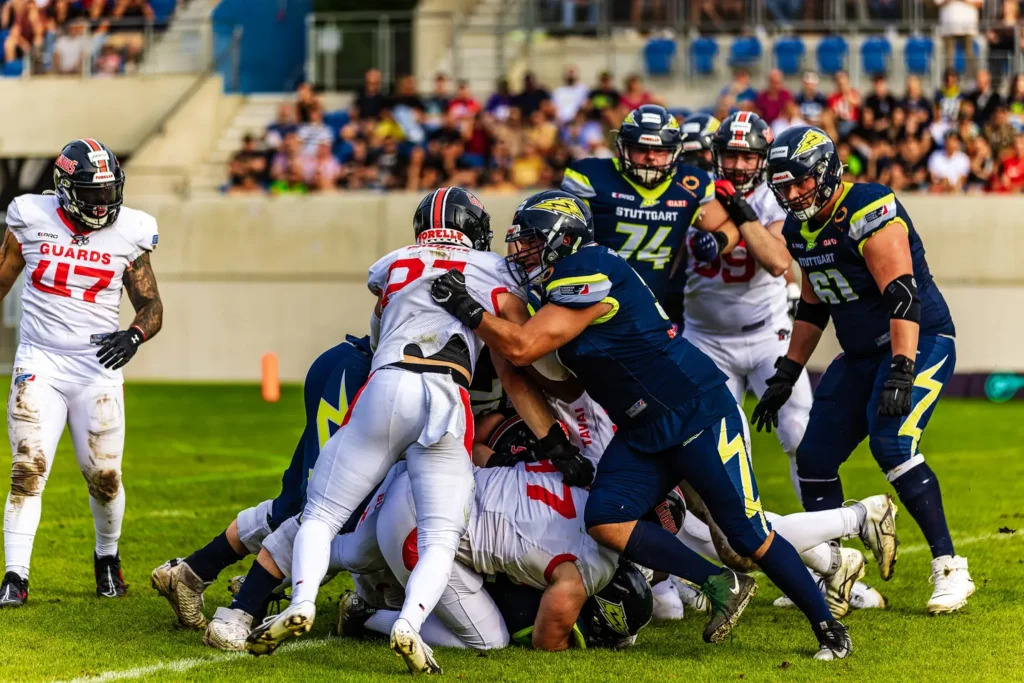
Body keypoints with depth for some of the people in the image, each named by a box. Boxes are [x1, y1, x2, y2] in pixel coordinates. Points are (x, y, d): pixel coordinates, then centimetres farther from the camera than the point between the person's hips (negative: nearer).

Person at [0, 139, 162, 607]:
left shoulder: (127, 234, -1)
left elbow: (151, 306, 5)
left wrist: (134, 335, -17)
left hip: (97, 369, 1)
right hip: (39, 364, -1)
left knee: (104, 477, 4)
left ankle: (107, 558, 31)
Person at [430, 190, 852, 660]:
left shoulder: (590, 274, -20)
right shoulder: (561, 284, 10)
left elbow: (521, 348, -24)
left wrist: (468, 309, -19)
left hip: (697, 414, -9)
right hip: (644, 431, 9)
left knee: (750, 536, -4)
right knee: (606, 519, -10)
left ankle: (828, 626, 11)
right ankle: (721, 585, -2)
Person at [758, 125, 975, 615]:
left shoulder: (868, 212, -22)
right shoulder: (799, 230, 6)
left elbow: (903, 296, -28)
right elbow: (812, 308, 18)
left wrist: (901, 373, -34)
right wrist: (786, 376, 16)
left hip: (918, 342, -9)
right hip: (861, 354, 9)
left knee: (892, 443, -27)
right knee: (814, 459, 3)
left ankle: (949, 569, -20)